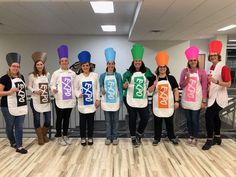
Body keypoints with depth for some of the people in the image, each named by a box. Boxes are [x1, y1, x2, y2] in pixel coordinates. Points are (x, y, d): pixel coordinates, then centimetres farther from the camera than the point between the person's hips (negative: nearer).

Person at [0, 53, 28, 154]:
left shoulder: (21, 77, 8)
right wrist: (10, 91, -24)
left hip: (20, 106, 5)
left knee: (19, 127, 6)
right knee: (10, 126, 12)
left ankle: (19, 146, 12)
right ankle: (12, 142, 34)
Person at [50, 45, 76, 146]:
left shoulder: (72, 73, 8)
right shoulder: (56, 73, -1)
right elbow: (52, 85, -3)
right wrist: (54, 90, -24)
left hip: (70, 100, 3)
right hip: (59, 100, -3)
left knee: (67, 118, 12)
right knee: (59, 119, 5)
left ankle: (65, 136, 25)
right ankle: (59, 137, 18)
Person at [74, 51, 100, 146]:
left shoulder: (95, 75, 0)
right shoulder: (78, 77, 1)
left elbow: (97, 88, 2)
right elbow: (75, 89, 2)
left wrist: (98, 99, -2)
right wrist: (78, 94, -19)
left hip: (92, 102, 0)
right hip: (82, 103, 0)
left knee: (91, 121, 10)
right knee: (82, 121, 9)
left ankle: (90, 137, 24)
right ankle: (83, 138, 23)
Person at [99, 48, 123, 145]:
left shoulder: (118, 75, -1)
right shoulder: (102, 75, 1)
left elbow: (120, 88, -1)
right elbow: (100, 86, 3)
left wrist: (121, 100, -6)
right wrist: (102, 90, -21)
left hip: (115, 101, -1)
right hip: (106, 101, 1)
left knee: (115, 120, 8)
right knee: (108, 120, 9)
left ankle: (115, 137, 21)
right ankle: (108, 137, 21)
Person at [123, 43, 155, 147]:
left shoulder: (146, 71, 5)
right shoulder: (128, 73, -1)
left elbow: (153, 79, 19)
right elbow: (123, 86, 0)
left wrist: (152, 86, 3)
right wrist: (125, 85, -21)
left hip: (143, 100, 2)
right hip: (130, 100, -2)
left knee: (145, 118, 0)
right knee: (132, 119, 5)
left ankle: (138, 134, 27)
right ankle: (133, 138, 23)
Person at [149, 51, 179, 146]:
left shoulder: (171, 78, 0)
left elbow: (176, 90, 1)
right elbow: (150, 91, -5)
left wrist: (177, 101, -5)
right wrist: (154, 85, -24)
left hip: (169, 104, 0)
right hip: (157, 105, 0)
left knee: (170, 122, 12)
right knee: (157, 122, 9)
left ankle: (172, 137, 29)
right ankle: (157, 138, 22)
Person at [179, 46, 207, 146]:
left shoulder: (202, 72, -5)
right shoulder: (184, 71, 1)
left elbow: (204, 88, -4)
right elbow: (181, 86, 0)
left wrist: (204, 101, -7)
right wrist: (187, 79, -17)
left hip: (196, 101, -2)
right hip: (186, 100, 2)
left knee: (195, 120, 4)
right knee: (188, 120, 13)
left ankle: (195, 138, 22)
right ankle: (190, 136, 29)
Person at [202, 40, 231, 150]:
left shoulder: (223, 68, -16)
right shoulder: (212, 67, 9)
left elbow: (228, 84, -19)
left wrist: (216, 81, -32)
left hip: (219, 97, -9)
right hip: (213, 96, 9)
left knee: (208, 115, -13)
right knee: (215, 116, 16)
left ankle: (210, 140, 0)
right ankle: (217, 138, 31)